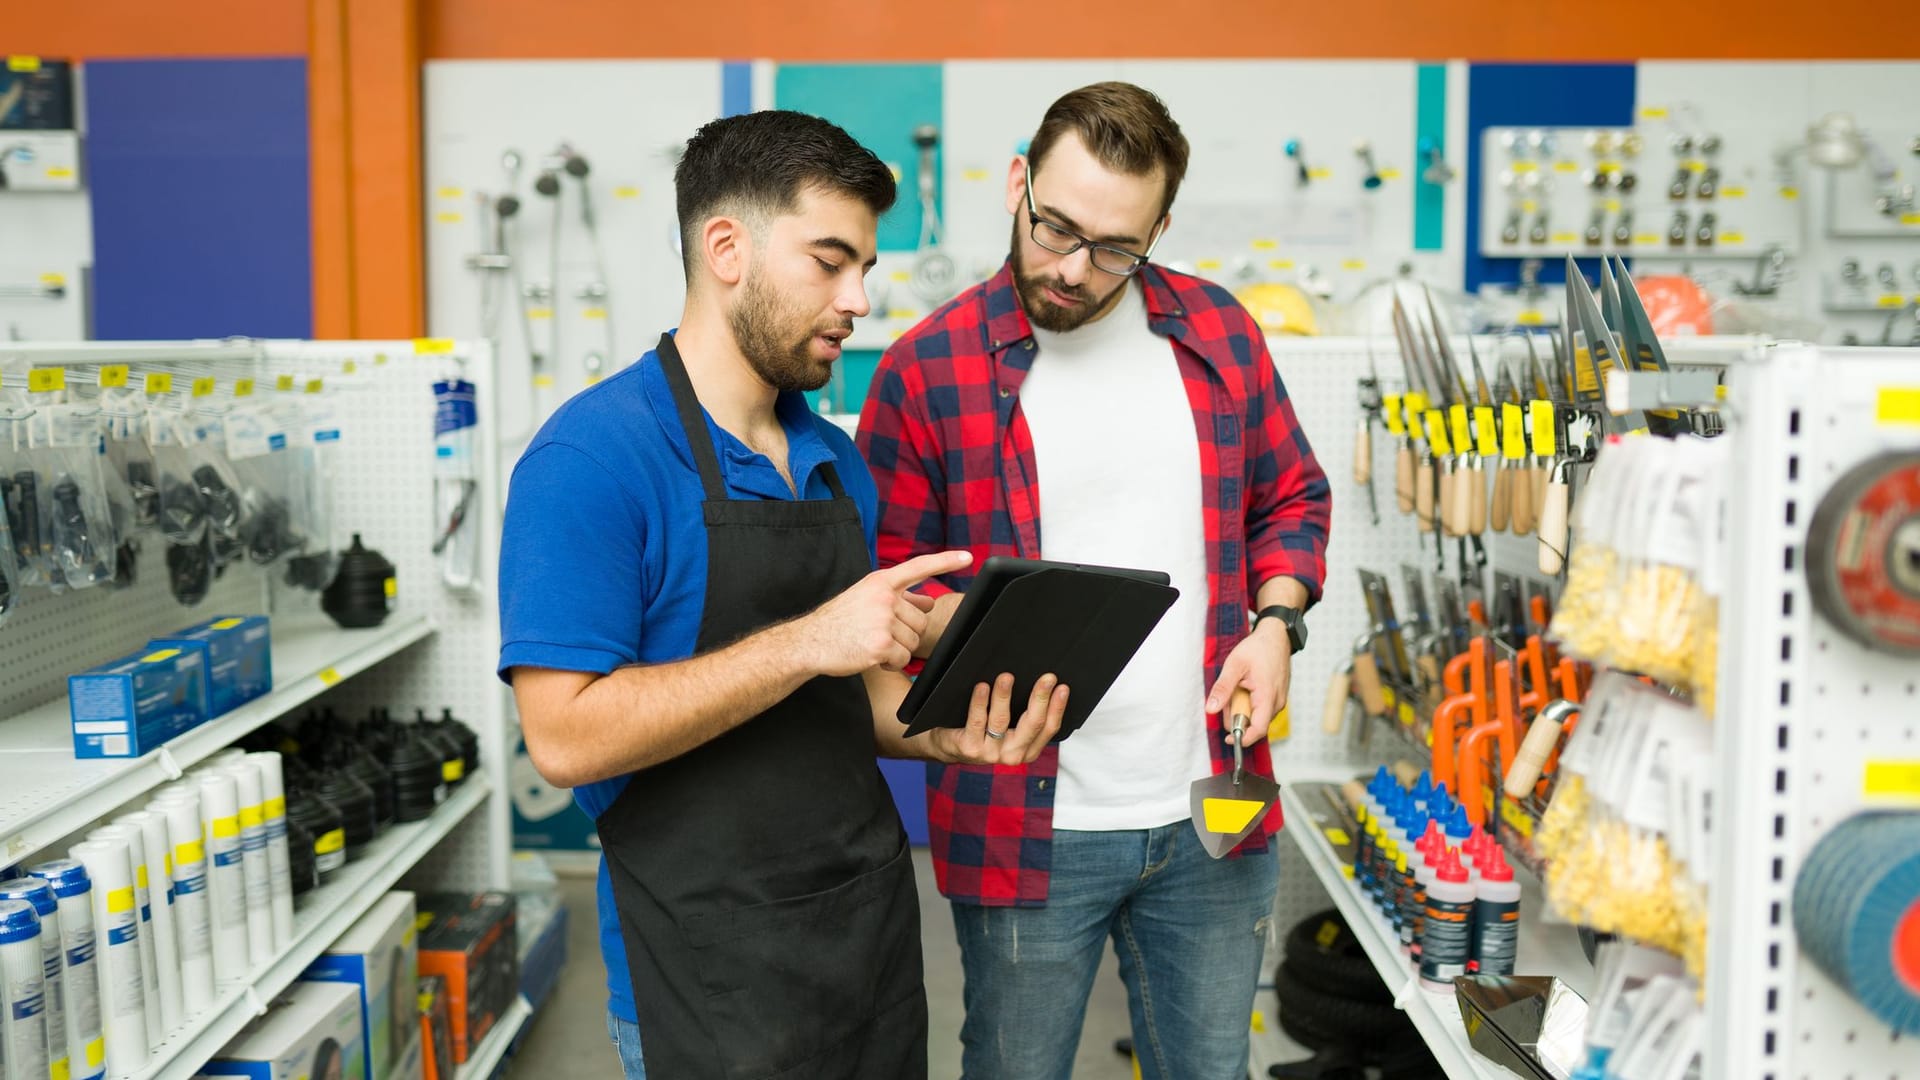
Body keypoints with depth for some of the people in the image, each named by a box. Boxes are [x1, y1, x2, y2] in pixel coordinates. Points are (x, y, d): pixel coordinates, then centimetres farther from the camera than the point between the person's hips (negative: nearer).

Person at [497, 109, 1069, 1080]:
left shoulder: (836, 460, 8)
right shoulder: (594, 456, -15)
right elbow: (565, 735, -21)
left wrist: (953, 734, -5)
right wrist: (806, 643, -25)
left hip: (875, 927, 7)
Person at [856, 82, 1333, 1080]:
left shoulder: (1219, 333, 3)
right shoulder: (927, 368, -8)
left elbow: (1293, 497, 14)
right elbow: (886, 575, -3)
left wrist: (1275, 622, -2)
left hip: (1212, 813, 3)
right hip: (1025, 825, -3)